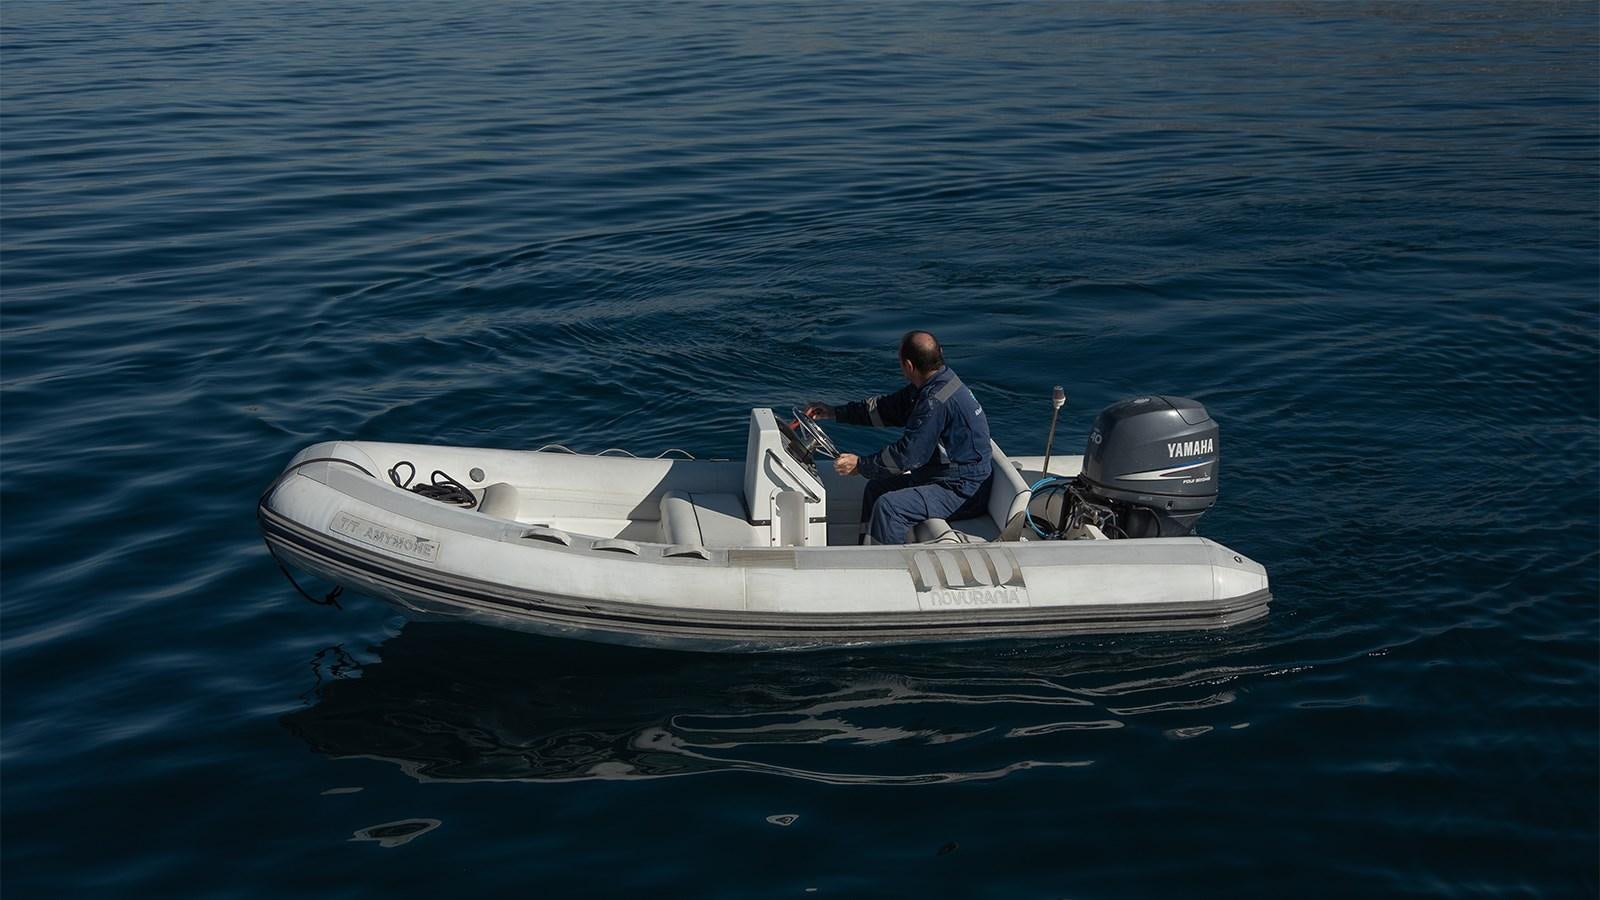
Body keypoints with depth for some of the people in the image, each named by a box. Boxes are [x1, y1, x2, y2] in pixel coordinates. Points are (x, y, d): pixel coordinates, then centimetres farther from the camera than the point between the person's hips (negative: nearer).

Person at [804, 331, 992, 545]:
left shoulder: (937, 401, -26)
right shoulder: (930, 386, 6)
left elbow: (909, 454, -25)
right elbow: (887, 408, 18)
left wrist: (861, 465, -13)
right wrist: (836, 413, 16)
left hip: (962, 491, -11)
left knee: (888, 506, -24)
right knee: (876, 488, 14)